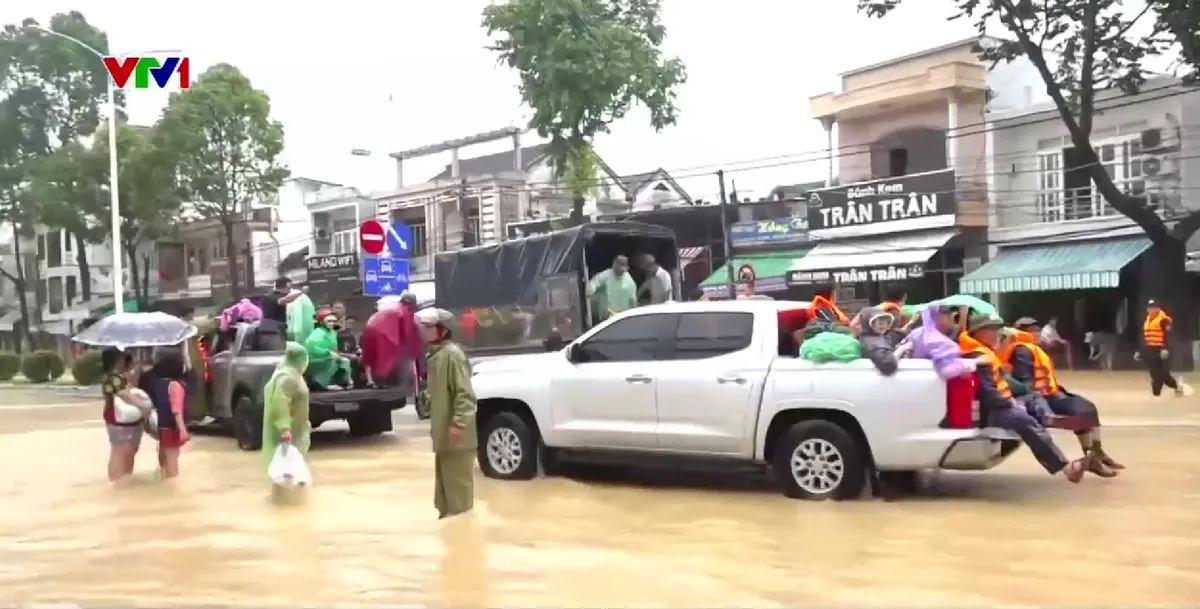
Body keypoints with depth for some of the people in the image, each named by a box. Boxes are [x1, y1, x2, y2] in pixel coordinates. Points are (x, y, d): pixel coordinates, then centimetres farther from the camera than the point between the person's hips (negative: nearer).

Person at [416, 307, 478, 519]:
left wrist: (458, 423, -27)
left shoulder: (452, 354, -15)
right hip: (443, 433, 10)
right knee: (445, 482, 17)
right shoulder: (436, 355, 15)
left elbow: (465, 393, -21)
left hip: (455, 434, -10)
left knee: (458, 482, -3)